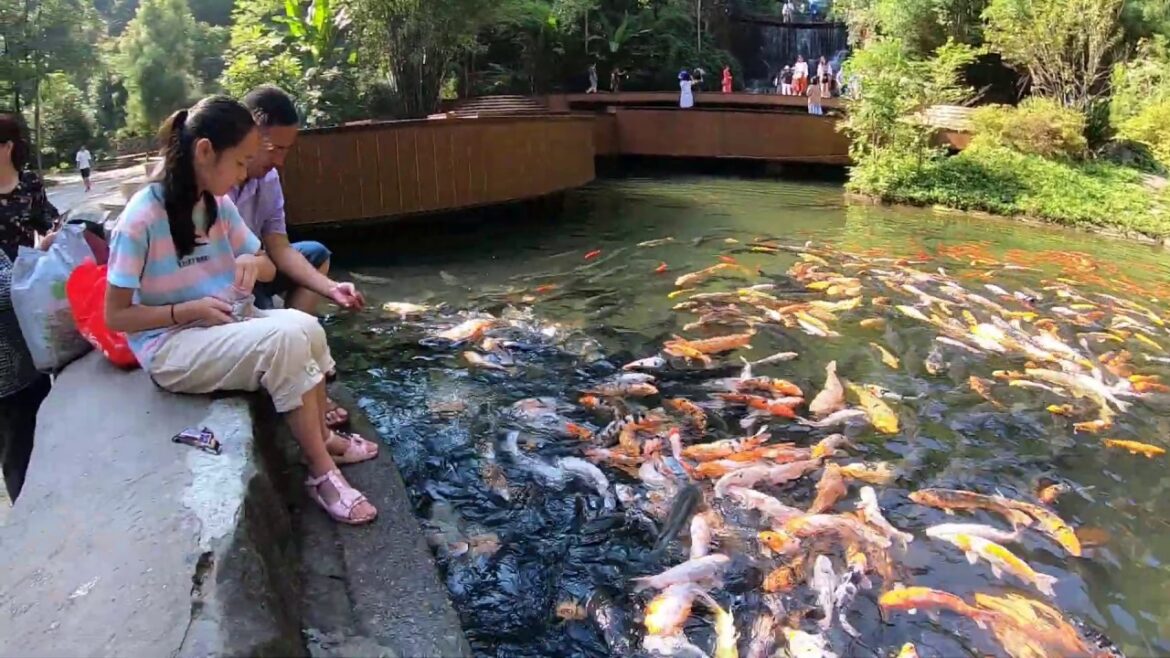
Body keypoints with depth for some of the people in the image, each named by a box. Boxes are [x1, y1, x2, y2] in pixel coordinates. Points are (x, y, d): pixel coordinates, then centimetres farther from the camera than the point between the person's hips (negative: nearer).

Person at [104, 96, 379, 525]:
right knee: (285, 339, -28)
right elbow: (115, 316, -12)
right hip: (168, 347, -7)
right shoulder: (142, 219, -17)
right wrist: (192, 309, -22)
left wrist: (253, 262, -11)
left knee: (305, 326, -20)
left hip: (224, 326, 7)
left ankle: (322, 435, 0)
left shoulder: (219, 204, 3)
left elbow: (269, 268, 13)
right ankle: (321, 473, -19)